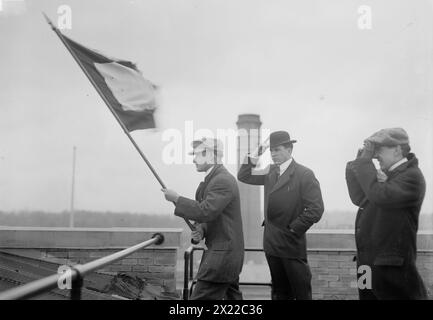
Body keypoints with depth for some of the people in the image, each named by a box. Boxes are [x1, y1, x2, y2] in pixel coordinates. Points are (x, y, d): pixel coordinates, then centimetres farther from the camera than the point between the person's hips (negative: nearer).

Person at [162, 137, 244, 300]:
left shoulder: (223, 180, -18)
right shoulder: (214, 178, 14)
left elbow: (205, 212, -27)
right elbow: (209, 215, 18)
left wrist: (176, 199, -17)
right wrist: (201, 229, -3)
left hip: (222, 254, -10)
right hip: (228, 253, 10)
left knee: (201, 296, -8)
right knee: (232, 295, 17)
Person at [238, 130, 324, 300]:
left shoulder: (304, 174, -10)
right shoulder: (270, 172, 9)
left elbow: (316, 209, -15)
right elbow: (243, 177, 11)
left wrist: (293, 229, -13)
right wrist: (255, 157, -1)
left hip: (292, 244, -6)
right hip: (272, 243, 6)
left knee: (301, 292, 2)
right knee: (279, 292, 15)